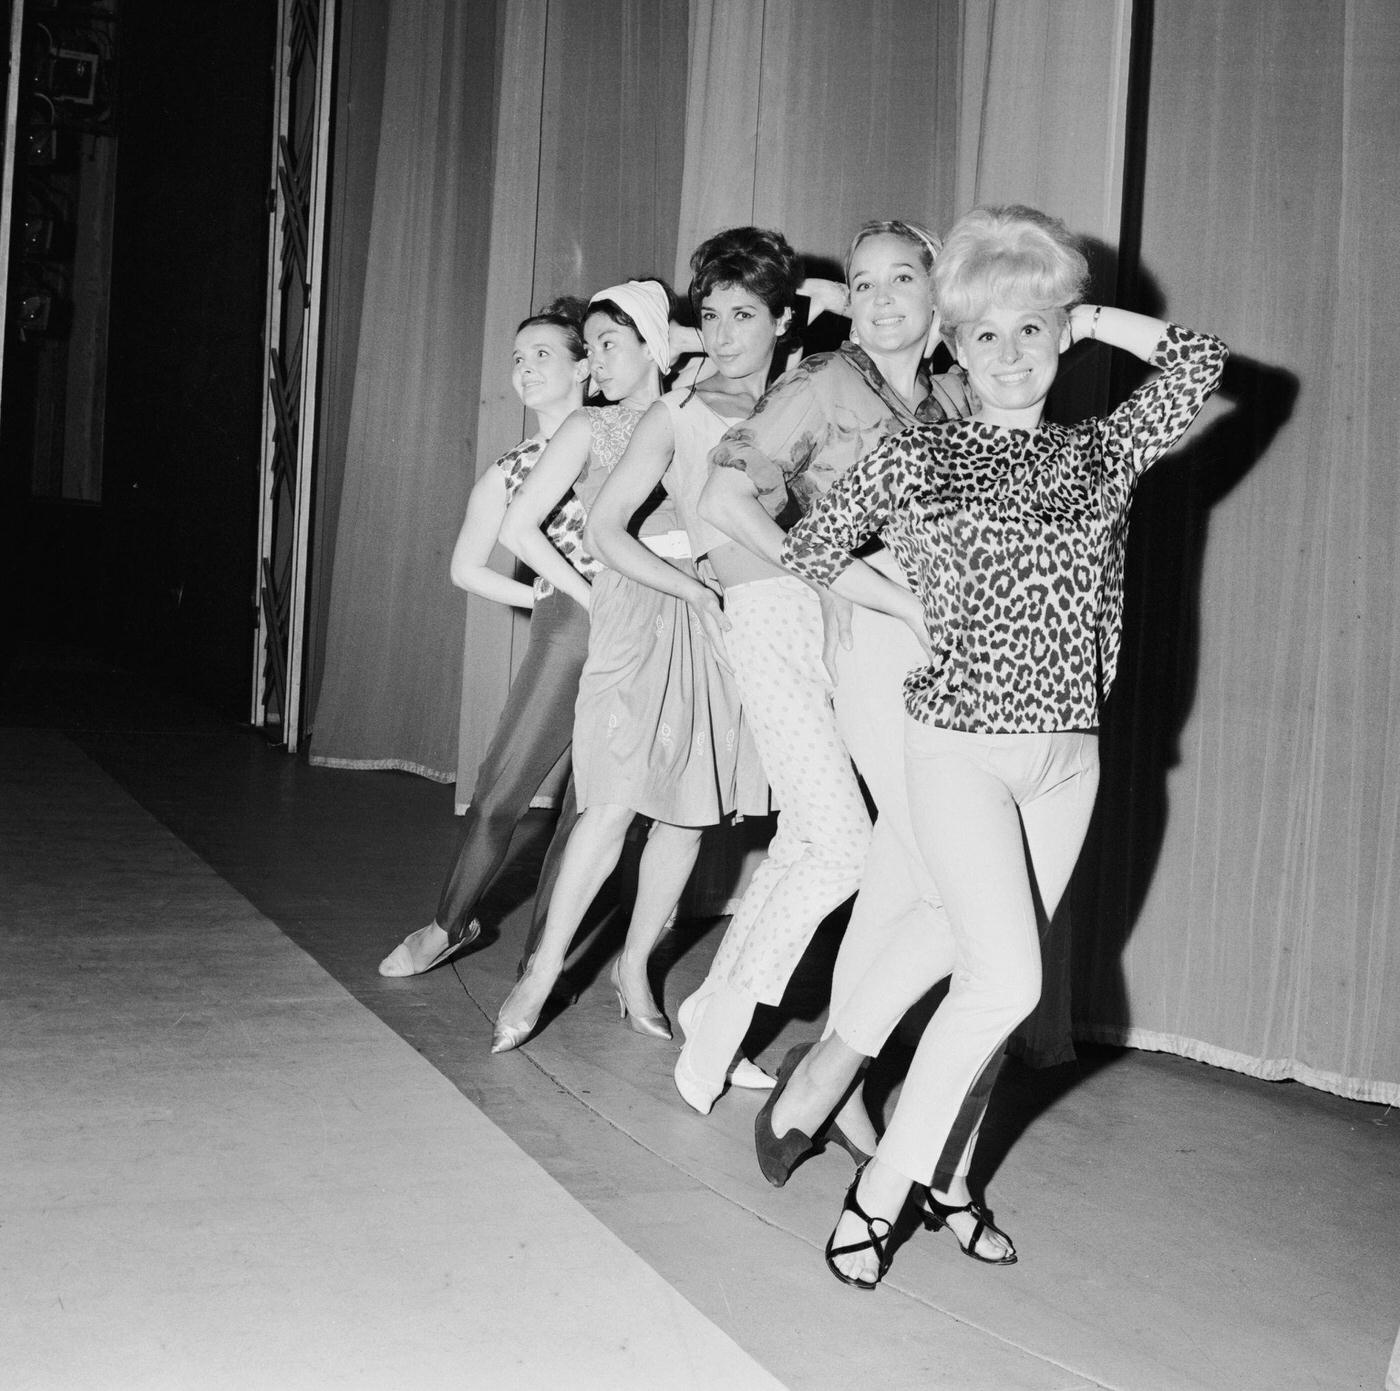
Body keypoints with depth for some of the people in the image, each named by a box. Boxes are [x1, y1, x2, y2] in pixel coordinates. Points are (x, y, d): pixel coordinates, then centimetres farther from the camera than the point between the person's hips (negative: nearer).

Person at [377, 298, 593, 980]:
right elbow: (467, 567, 19)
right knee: (502, 788, 1)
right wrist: (545, 594, 8)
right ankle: (451, 923, 23)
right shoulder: (510, 471, 14)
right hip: (567, 628, 1)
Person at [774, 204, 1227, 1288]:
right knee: (1006, 976, -15)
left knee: (991, 975, 8)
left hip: (1068, 758, 4)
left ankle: (947, 1174, 23)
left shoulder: (1105, 453, 7)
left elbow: (1203, 362, 5)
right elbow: (808, 552, 9)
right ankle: (882, 1188, -2)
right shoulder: (914, 457, 0)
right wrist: (908, 606, 6)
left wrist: (1086, 317, 10)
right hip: (958, 746, -4)